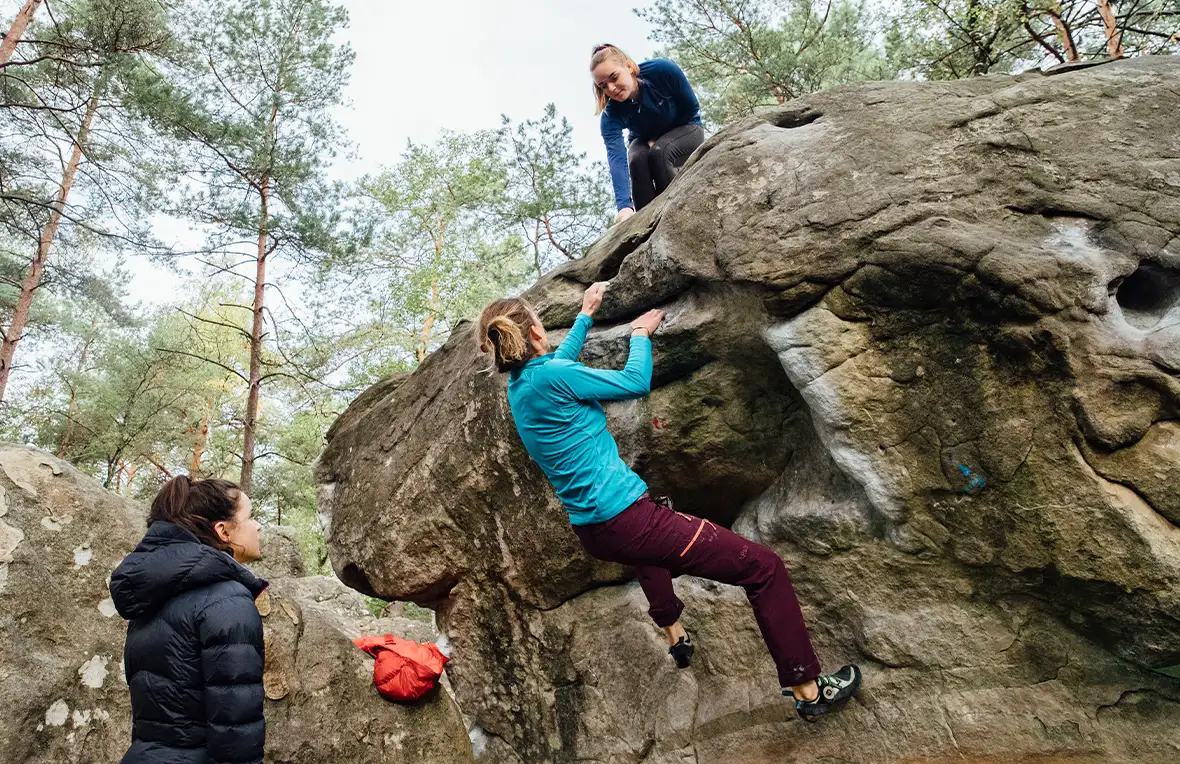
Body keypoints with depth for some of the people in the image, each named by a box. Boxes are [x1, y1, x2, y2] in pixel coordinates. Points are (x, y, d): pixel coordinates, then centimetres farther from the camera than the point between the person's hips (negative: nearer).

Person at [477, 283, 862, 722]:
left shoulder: (518, 385, 7)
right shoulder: (551, 377, -18)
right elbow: (636, 382, -7)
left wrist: (585, 315, 39)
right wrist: (640, 334, 9)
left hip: (593, 534, 9)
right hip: (627, 518, -9)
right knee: (763, 567, 1)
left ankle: (674, 634, 48)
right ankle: (808, 689, 12)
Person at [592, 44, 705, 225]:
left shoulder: (663, 70, -30)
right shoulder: (611, 115, -27)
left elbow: (692, 108, -16)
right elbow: (616, 158, -42)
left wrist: (657, 141, -17)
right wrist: (624, 205, -57)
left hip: (685, 130, -1)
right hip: (645, 142, 2)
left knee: (659, 153, -33)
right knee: (637, 161, -32)